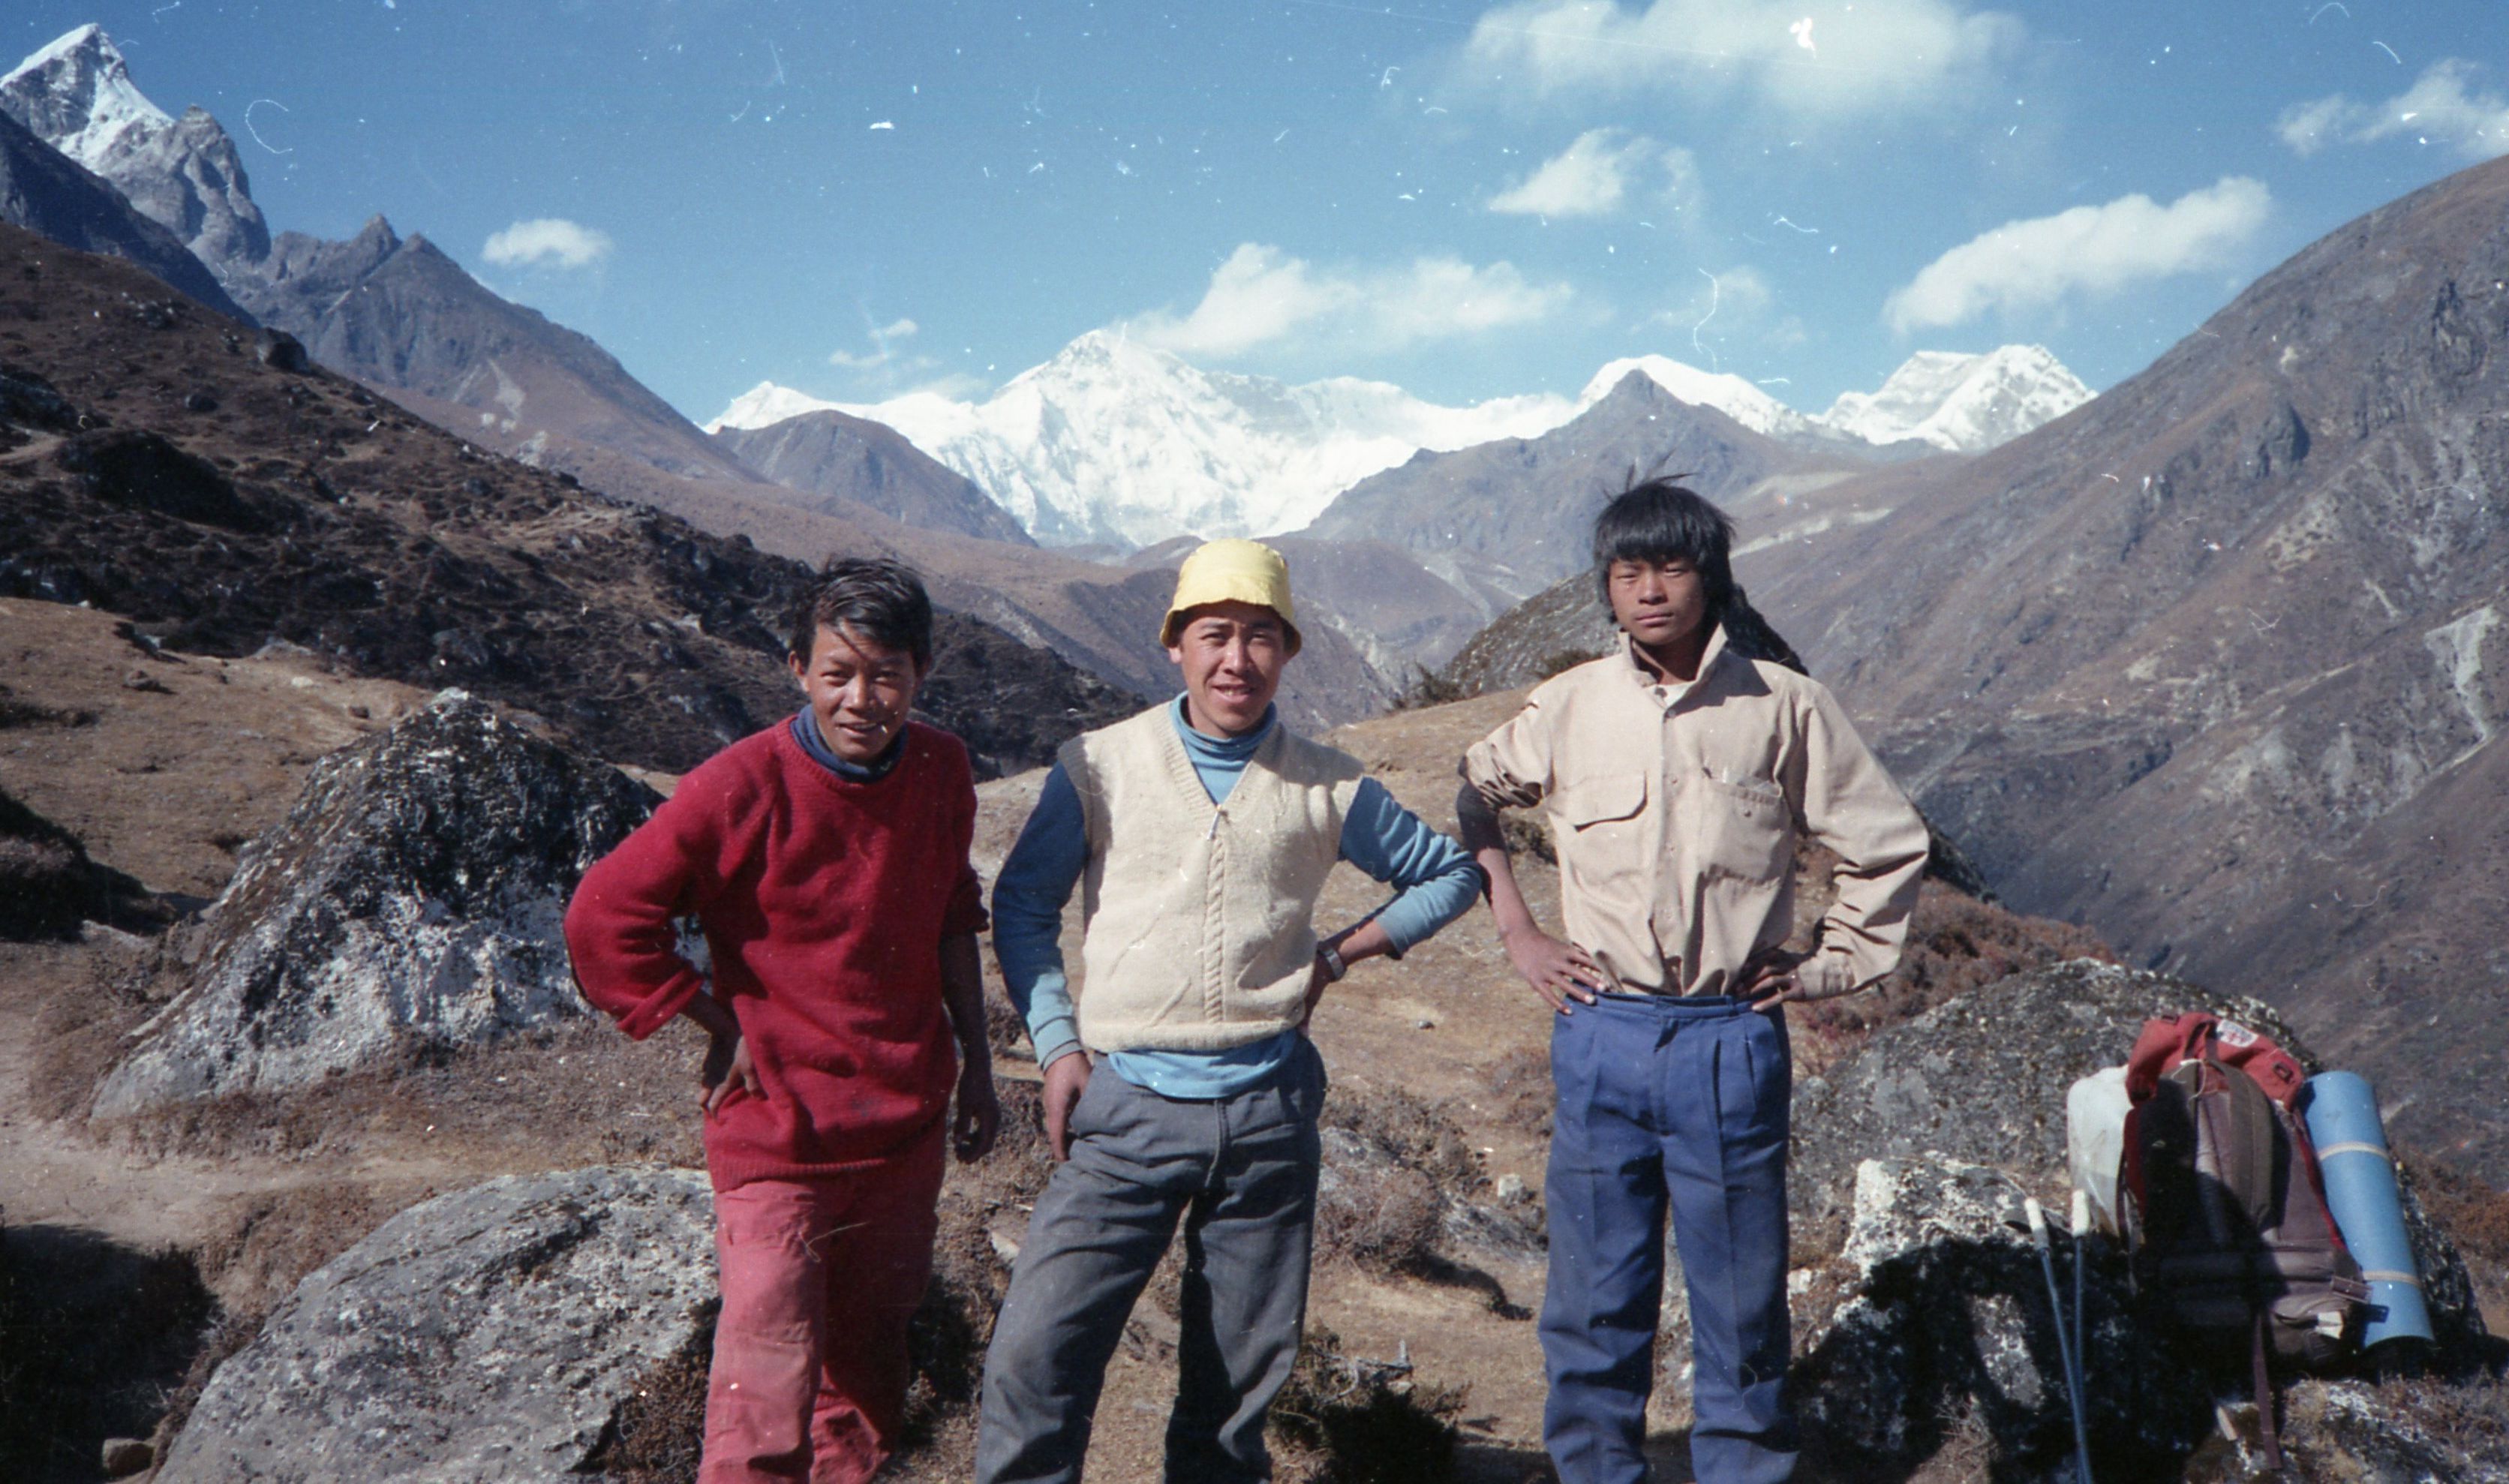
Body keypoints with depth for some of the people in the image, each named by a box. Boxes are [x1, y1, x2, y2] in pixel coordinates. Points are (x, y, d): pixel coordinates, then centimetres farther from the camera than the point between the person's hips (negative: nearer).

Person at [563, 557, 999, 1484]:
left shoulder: (941, 770, -2)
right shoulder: (742, 789, -18)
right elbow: (602, 922, -13)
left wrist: (976, 1060, 14)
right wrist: (724, 1031, -10)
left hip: (907, 1129, 5)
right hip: (777, 1139, -5)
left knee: (867, 1378, 20)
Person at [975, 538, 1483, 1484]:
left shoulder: (1329, 788, 4)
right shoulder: (1099, 767, 0)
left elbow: (1448, 874, 16)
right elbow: (1022, 904, 6)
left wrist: (1346, 950, 3)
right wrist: (1057, 1048, -2)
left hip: (1268, 1107, 2)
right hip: (1128, 1101, -1)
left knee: (1243, 1362, 12)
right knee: (1038, 1348, -11)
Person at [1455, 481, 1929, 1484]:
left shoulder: (1784, 708, 0)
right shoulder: (1567, 707, 3)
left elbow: (1890, 844, 10)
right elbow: (1469, 803, 18)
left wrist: (1829, 967, 5)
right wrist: (1516, 933, 11)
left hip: (1733, 1043, -1)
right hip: (1601, 1036, 1)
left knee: (1743, 1306, 8)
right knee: (1593, 1303, 8)